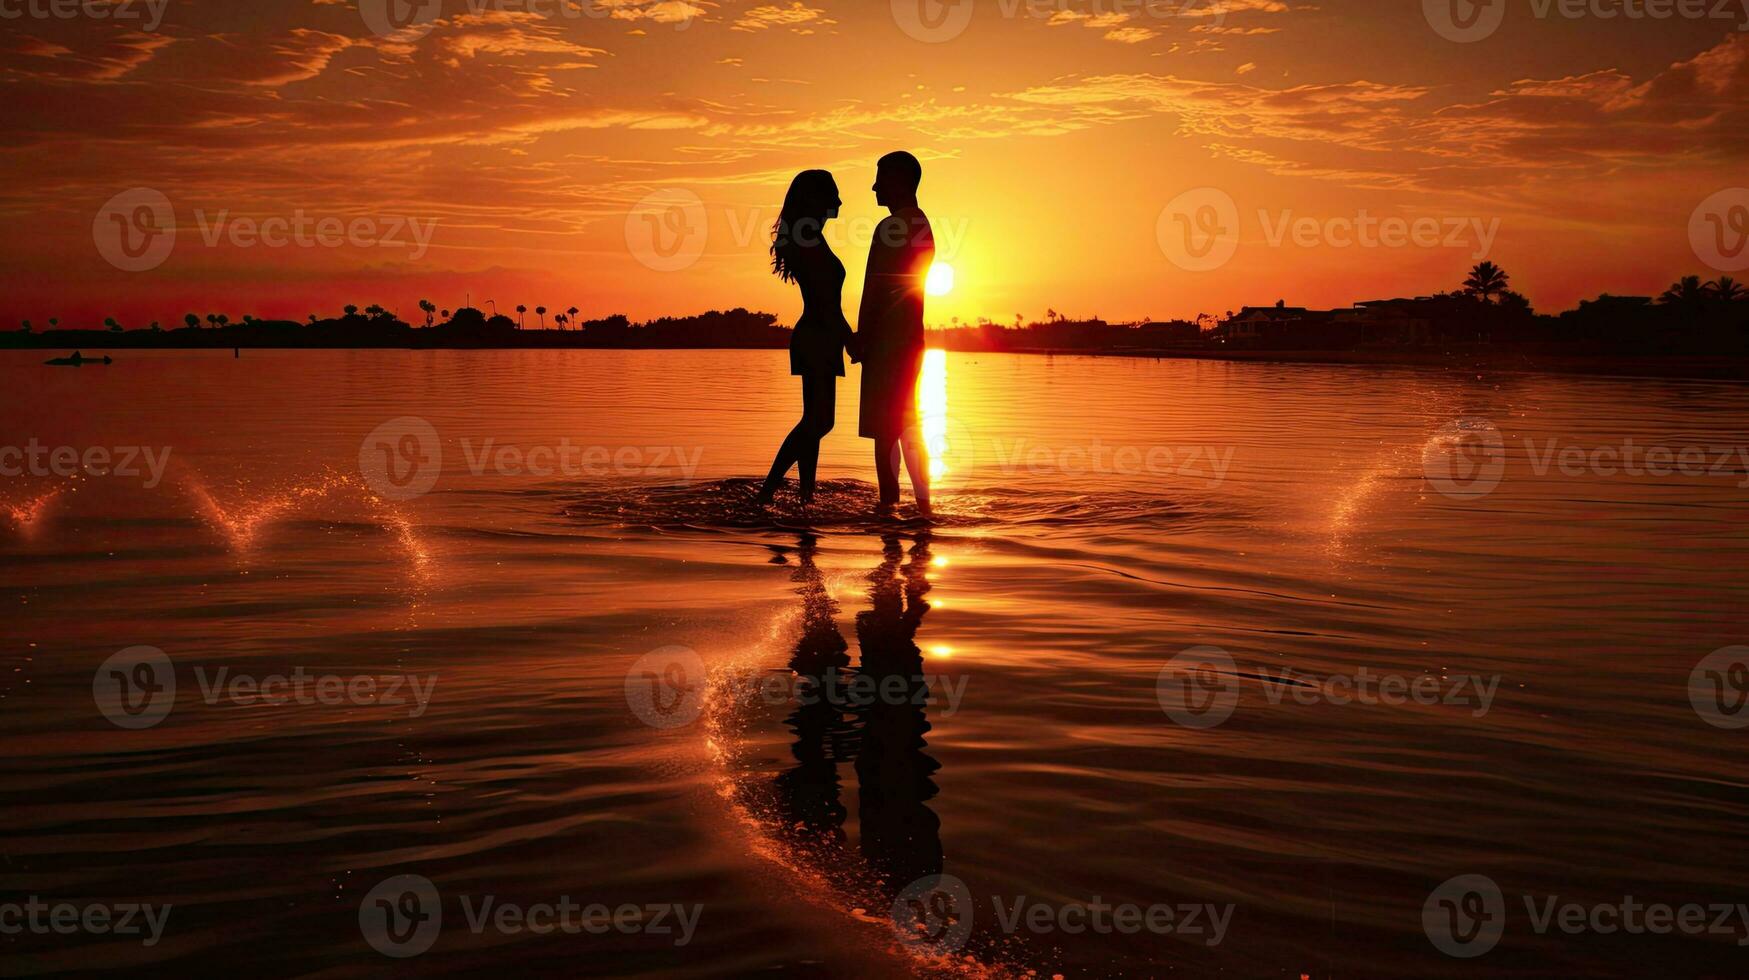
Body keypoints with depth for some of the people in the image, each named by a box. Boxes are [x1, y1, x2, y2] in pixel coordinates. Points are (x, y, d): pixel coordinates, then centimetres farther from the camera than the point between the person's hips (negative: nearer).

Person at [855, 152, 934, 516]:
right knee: (905, 425, 13)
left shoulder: (890, 228, -14)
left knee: (884, 427, -7)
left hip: (887, 338, -10)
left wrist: (861, 338, -14)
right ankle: (922, 503, 15)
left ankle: (888, 501, -6)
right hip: (911, 336, 10)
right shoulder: (922, 225, 17)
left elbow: (874, 291, -17)